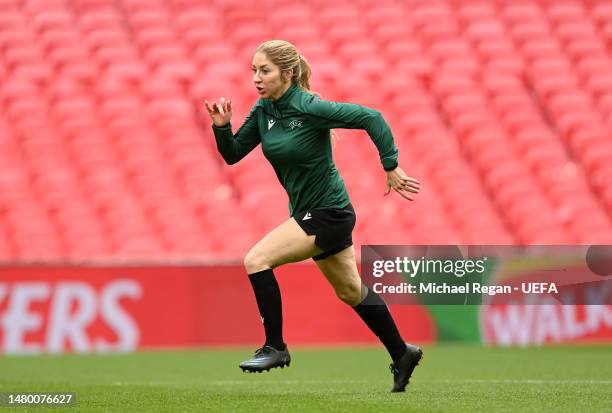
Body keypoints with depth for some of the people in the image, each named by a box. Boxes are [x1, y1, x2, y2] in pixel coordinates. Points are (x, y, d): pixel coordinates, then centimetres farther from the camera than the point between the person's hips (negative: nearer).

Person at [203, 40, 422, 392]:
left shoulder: (309, 108, -22)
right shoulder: (263, 111, 0)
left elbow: (371, 118, -22)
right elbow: (232, 155, 4)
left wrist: (391, 166, -20)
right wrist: (222, 126, -14)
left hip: (328, 212, -9)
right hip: (308, 211, 9)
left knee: (257, 260, -19)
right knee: (351, 292, 21)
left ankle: (275, 347, -8)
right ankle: (402, 355, 36)